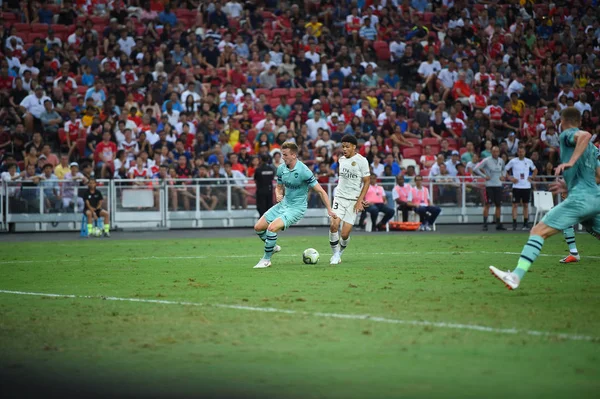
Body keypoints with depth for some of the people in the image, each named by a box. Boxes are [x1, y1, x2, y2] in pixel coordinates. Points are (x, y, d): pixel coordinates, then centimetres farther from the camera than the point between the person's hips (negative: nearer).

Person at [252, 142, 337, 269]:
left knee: (272, 227, -25)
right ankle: (273, 247, 31)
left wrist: (329, 210, -20)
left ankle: (266, 259, -7)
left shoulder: (303, 171, -21)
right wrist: (278, 195, -9)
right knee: (258, 227, 5)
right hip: (283, 204, 7)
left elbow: (321, 191, -17)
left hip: (296, 208, -7)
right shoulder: (281, 169, -2)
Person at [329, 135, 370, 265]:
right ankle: (335, 254, -3)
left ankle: (340, 252, 22)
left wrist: (359, 201, -11)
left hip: (353, 200, -3)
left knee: (345, 234, -7)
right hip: (340, 197, 3)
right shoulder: (341, 159, 9)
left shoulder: (362, 161, -7)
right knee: (334, 225, -19)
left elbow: (366, 182, -5)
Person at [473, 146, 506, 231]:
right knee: (487, 204, -8)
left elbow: (504, 169, 29)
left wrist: (503, 175, 9)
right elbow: (475, 169, -9)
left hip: (498, 185, 5)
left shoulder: (501, 161, 8)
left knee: (498, 205, 7)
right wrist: (484, 176, -13)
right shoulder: (487, 160, -8)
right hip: (489, 185, -5)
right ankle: (485, 224, -5)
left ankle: (498, 224, 15)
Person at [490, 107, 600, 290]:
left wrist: (571, 162, -25)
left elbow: (585, 135, -20)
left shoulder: (566, 135, 2)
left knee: (538, 231, -11)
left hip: (580, 198, -8)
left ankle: (516, 276, -23)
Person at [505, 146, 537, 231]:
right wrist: (510, 178, -5)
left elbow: (535, 170, 21)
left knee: (526, 205, 6)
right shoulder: (513, 161, -1)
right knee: (515, 204, -5)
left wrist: (532, 177, 7)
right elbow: (505, 170, 5)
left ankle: (526, 224, 12)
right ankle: (514, 223, -5)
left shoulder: (529, 161, 6)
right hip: (517, 186, -2)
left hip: (527, 186, 2)